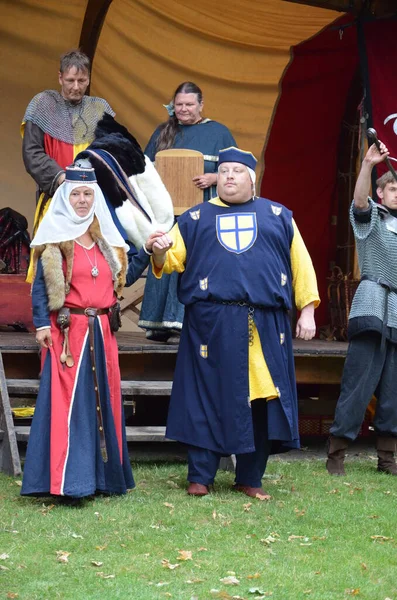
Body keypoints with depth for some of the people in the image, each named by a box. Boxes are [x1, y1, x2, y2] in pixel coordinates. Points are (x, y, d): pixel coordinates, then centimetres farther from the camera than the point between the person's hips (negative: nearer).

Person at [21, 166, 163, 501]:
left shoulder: (106, 239, 14)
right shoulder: (54, 238, -2)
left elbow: (124, 278, 17)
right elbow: (40, 285, -5)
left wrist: (147, 251, 8)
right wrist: (42, 325, -13)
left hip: (103, 331, 6)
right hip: (67, 331, -6)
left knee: (105, 400, 8)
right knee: (68, 400, -9)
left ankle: (104, 474, 16)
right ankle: (68, 481, -10)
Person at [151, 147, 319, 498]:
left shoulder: (278, 216, 15)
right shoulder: (195, 218, 13)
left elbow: (300, 264, 11)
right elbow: (172, 261, 6)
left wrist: (307, 311, 3)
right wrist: (161, 253, -18)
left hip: (265, 325, 1)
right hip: (212, 323, -1)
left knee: (262, 401, 2)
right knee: (208, 399, -1)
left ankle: (250, 479, 11)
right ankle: (200, 477, 5)